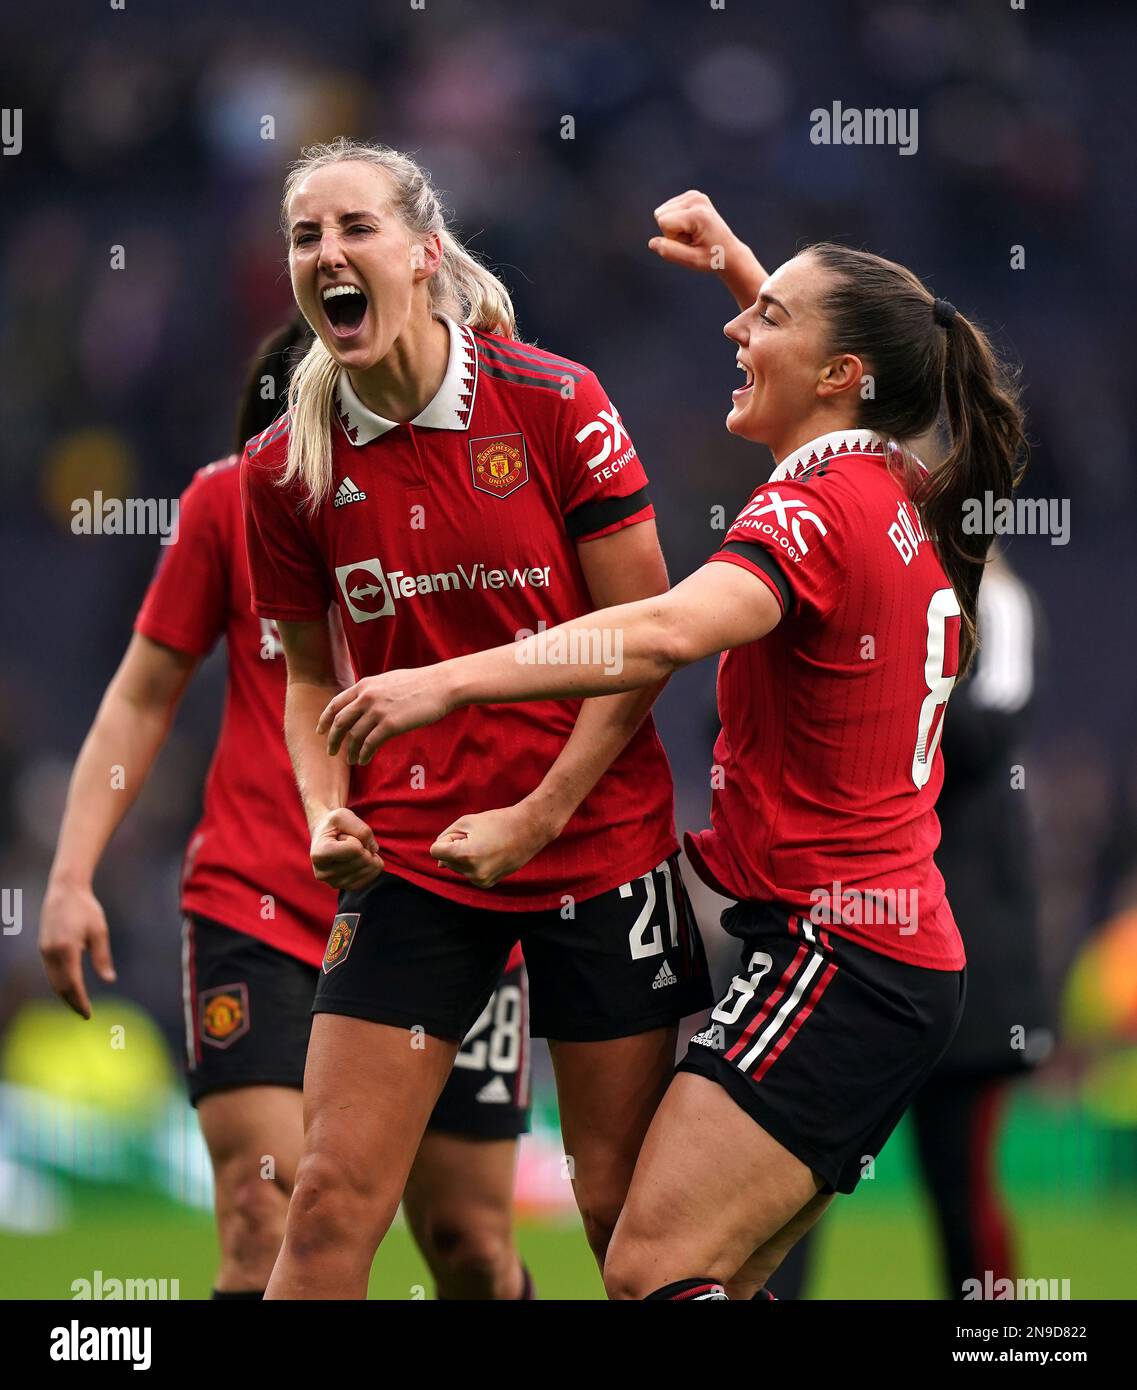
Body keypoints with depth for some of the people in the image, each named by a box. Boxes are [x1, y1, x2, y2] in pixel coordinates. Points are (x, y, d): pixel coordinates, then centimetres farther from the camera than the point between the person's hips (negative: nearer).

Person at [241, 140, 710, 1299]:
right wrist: (327, 812, -5)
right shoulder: (285, 468, 0)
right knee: (330, 1200, -6)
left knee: (627, 1205, 1)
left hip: (596, 843, -2)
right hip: (410, 858, 2)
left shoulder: (555, 405, -8)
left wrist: (534, 821, -12)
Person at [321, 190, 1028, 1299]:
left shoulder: (820, 509, -13)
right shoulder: (908, 503, 13)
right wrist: (732, 261, 35)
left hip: (832, 948, -10)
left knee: (653, 1270, -18)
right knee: (714, 1283, 9)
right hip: (909, 952, 10)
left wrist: (451, 680, -39)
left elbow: (665, 634, -34)